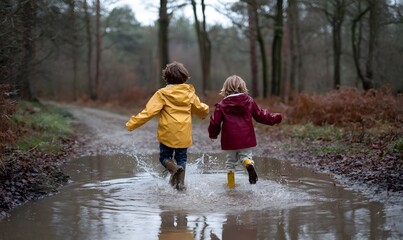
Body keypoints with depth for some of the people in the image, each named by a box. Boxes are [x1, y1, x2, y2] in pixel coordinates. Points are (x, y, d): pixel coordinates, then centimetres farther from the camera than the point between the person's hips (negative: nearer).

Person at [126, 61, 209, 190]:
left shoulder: (162, 94, -10)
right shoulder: (189, 93, 4)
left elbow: (149, 111, -16)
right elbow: (201, 108, 19)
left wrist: (132, 124, -12)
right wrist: (206, 110, 44)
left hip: (167, 134, -3)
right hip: (184, 134, 3)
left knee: (165, 157, 10)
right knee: (181, 158, 15)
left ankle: (174, 168, -19)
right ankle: (180, 182, 8)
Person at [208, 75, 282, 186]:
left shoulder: (222, 105, -2)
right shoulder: (249, 101, 3)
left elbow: (215, 122, -1)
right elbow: (261, 115, 11)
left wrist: (213, 134, 18)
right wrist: (274, 118, 27)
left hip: (230, 140, 0)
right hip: (246, 139, 1)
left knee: (231, 160, 16)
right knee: (245, 155, 12)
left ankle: (231, 183, 15)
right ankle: (249, 164, -23)